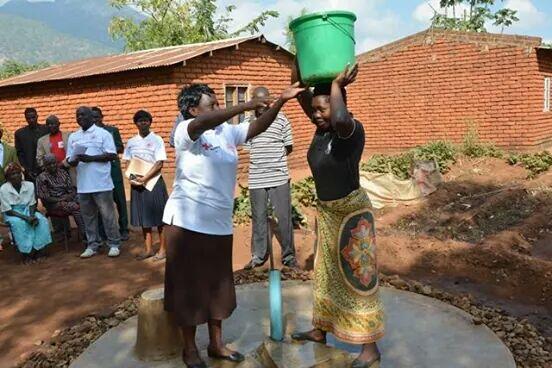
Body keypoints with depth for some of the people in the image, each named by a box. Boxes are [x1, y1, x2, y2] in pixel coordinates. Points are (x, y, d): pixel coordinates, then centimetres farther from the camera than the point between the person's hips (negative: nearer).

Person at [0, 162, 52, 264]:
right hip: (12, 214, -3)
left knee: (42, 220, -24)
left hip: (27, 211, 3)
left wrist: (32, 216, -20)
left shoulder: (29, 185, -6)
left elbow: (32, 204, 1)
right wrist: (26, 218, -26)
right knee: (19, 223, -35)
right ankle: (26, 253, -24)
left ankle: (37, 248, -16)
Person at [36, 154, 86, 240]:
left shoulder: (63, 173, 13)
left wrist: (70, 196, -11)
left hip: (68, 200, 4)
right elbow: (44, 198, -6)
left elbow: (72, 190, 11)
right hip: (53, 205, -4)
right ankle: (85, 235, -31)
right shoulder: (42, 178, 0)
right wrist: (59, 200, -15)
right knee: (75, 207, -32)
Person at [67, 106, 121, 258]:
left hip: (101, 183, -5)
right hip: (83, 184, 5)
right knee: (88, 216, 10)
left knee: (107, 215, 0)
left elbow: (112, 155, -8)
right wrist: (73, 161, -11)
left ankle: (114, 244, 9)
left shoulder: (103, 133, 0)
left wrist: (91, 158, -17)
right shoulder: (73, 137, 15)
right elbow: (69, 159, 14)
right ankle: (92, 245, 18)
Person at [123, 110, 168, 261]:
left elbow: (159, 164, -10)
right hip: (137, 183, 4)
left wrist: (144, 179, -16)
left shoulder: (157, 140, -4)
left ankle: (162, 249, 9)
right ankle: (149, 249, 17)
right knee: (143, 216, 8)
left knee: (159, 215, 0)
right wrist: (132, 178, -7)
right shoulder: (131, 142, 9)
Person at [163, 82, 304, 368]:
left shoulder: (228, 132, 6)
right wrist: (245, 106, -34)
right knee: (189, 285, 6)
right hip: (187, 222, -6)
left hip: (219, 223, 6)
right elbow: (204, 123, -32)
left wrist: (281, 101, -12)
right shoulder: (185, 130, -12)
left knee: (217, 284, 15)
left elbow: (258, 128, 1)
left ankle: (216, 344, 31)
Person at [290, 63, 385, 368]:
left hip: (352, 212, -8)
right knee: (326, 274, 19)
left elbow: (340, 119, -45)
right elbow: (299, 93, 7)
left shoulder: (351, 129, -20)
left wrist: (337, 84, -29)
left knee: (357, 277, -1)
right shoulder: (322, 127, 2)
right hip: (326, 212, 9)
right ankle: (320, 330, 36)